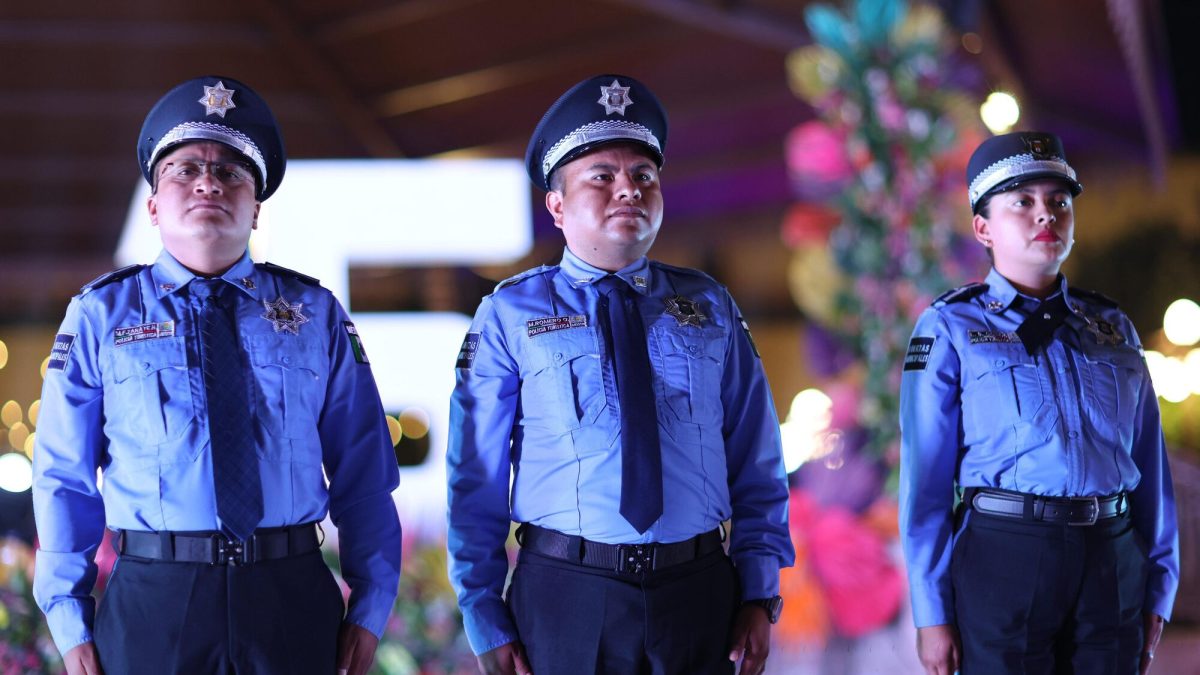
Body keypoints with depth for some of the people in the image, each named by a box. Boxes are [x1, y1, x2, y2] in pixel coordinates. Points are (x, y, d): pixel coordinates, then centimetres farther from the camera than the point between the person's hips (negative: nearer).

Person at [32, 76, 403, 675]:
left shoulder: (315, 314, 9)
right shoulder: (101, 316, 5)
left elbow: (363, 472, 7)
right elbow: (64, 477, 3)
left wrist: (369, 607, 1)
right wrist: (70, 622, -1)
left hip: (294, 603, 1)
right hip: (152, 603, -1)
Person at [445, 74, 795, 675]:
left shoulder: (708, 308, 10)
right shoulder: (511, 316, 2)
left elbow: (756, 464, 10)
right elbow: (477, 481, 1)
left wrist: (759, 592, 2)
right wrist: (486, 621, -3)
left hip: (700, 600, 2)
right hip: (565, 601, -2)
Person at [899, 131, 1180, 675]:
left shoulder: (1113, 327, 14)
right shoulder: (951, 329, 2)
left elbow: (1149, 465, 13)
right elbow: (925, 477, -3)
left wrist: (1159, 588, 7)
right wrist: (932, 613, -7)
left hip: (1113, 564, 4)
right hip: (1003, 554, -4)